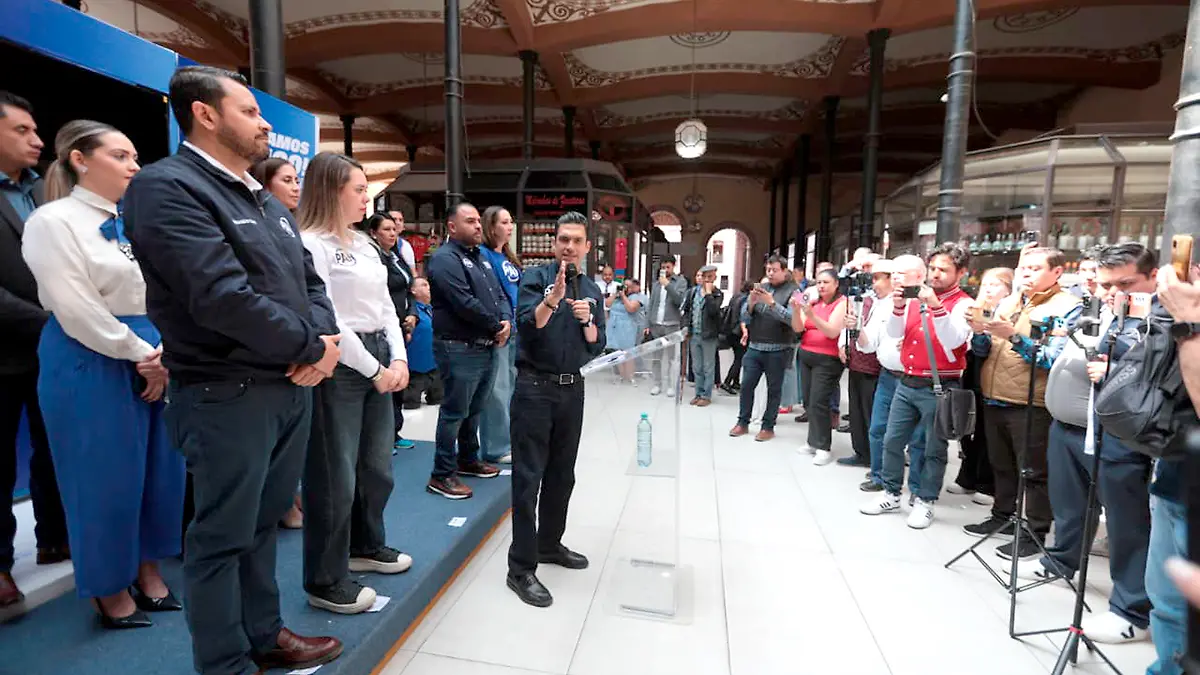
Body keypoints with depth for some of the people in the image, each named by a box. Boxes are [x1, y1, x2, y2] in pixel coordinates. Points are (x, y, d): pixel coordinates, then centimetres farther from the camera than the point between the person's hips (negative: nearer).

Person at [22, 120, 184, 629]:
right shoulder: (54, 221, -8)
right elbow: (78, 311, -15)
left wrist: (165, 353, -5)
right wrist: (141, 355, -11)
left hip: (155, 360, 6)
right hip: (92, 363, -6)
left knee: (157, 467, 11)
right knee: (104, 476, 4)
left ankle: (148, 571, 29)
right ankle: (109, 590, 23)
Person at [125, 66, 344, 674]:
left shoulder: (266, 202, 16)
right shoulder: (166, 187, -11)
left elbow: (310, 281, 14)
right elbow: (221, 295, -23)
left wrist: (321, 340, -6)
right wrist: (309, 345, -13)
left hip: (293, 386, 8)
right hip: (228, 396, -8)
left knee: (263, 523, 20)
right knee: (223, 538, 6)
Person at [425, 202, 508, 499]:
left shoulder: (481, 257, 17)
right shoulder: (445, 259, -13)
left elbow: (500, 294, 15)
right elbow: (465, 304, -23)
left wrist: (506, 321, -5)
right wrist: (496, 326, -11)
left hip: (487, 348, 9)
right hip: (460, 350, -9)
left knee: (474, 410, 20)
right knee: (455, 413, -2)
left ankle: (468, 460, 36)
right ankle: (442, 475, 10)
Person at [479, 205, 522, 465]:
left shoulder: (509, 257, 18)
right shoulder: (483, 254, -9)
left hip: (515, 329, 9)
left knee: (511, 386, 15)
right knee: (497, 390, -3)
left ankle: (508, 440, 28)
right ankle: (496, 448, 7)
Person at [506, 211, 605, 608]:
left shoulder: (592, 291, 10)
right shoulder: (536, 278, -5)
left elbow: (597, 346, 7)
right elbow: (527, 326, -19)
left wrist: (587, 322, -12)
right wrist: (552, 299, -35)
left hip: (572, 390, 6)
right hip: (535, 388, -5)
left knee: (562, 475, 15)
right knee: (528, 477, -3)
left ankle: (549, 544, 33)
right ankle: (521, 569, 6)